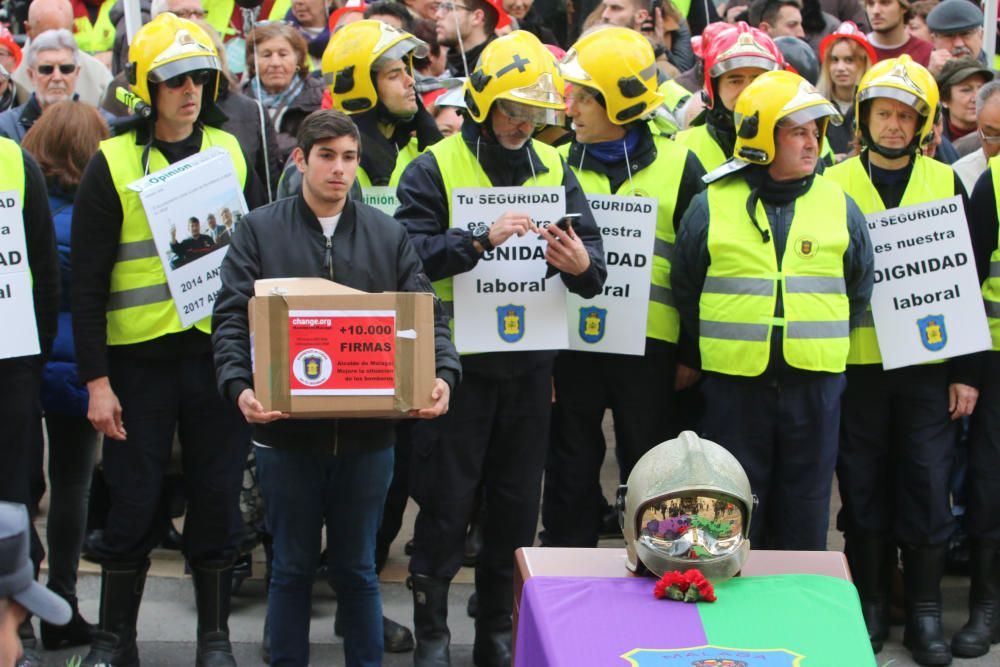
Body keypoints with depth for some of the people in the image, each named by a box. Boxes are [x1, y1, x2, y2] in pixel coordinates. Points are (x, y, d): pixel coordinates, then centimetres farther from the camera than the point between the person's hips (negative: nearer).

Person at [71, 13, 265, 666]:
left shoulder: (232, 152, 7)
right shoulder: (113, 164, -2)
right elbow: (88, 284, -3)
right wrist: (96, 379, -8)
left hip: (219, 353, 2)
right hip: (140, 359, -2)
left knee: (218, 501, 6)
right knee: (134, 505, 3)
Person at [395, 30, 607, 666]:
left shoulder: (553, 168, 8)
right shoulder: (434, 169, -5)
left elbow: (592, 251, 0)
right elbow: (412, 254, -18)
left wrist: (583, 264, -23)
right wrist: (482, 239, -30)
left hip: (529, 362, 4)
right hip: (457, 360, -4)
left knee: (517, 503, 10)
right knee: (447, 502, 2)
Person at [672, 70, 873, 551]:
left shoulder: (838, 206, 5)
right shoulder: (712, 206, 0)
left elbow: (860, 286, 15)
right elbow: (685, 288, 9)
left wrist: (823, 346, 11)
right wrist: (718, 347, 8)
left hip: (815, 383, 2)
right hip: (734, 381, -2)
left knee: (805, 511, 8)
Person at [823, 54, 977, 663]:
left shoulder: (946, 183, 6)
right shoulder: (835, 184, 3)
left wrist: (966, 371, 2)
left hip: (927, 362, 0)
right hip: (857, 361, 0)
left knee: (928, 485, 1)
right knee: (865, 485, 6)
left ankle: (925, 610, 12)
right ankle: (871, 603, 18)